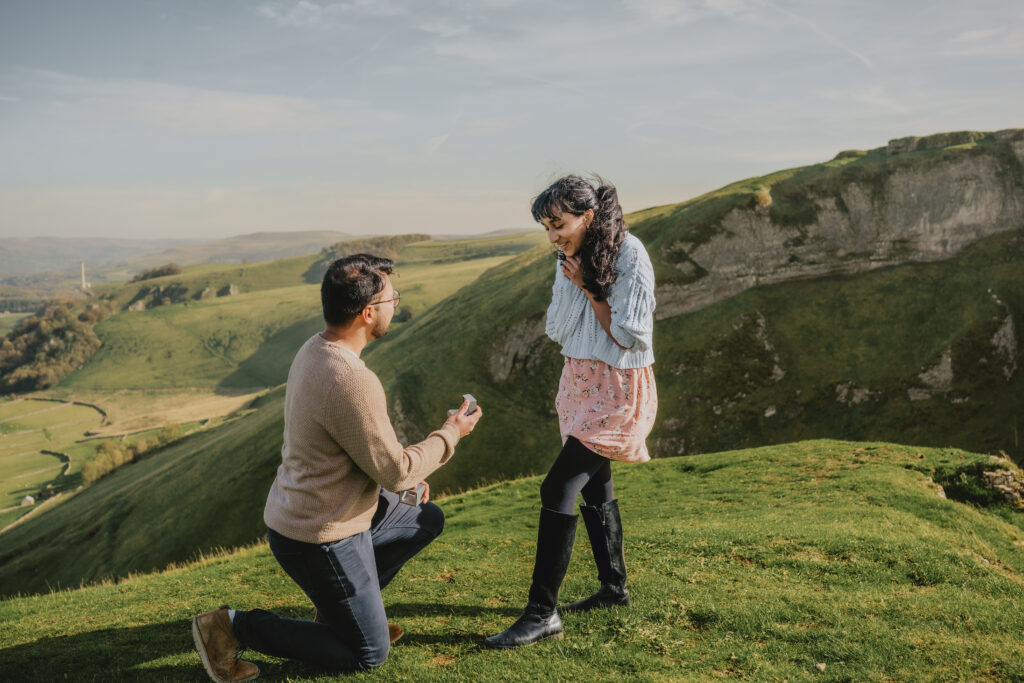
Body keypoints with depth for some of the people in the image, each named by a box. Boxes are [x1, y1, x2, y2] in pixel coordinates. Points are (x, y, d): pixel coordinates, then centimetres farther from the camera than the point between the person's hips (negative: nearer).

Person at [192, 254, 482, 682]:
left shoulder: (314, 350, 0)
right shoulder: (353, 382, -31)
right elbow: (394, 472, -21)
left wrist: (405, 469, 11)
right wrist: (450, 435, -7)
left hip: (301, 508, 9)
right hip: (320, 538, -9)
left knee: (428, 521, 21)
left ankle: (343, 610, 24)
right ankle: (234, 626, 5)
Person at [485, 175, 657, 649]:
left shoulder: (629, 256, -17)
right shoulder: (574, 259, 6)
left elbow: (631, 336, -20)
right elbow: (557, 330, 3)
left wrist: (589, 288, -15)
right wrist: (573, 284, -12)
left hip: (618, 388, -8)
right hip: (580, 382, 9)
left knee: (558, 488, -14)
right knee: (594, 486, 17)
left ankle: (542, 613, -8)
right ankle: (613, 587, 34)